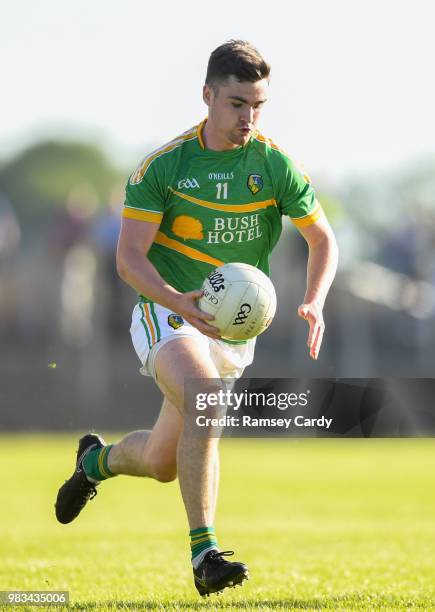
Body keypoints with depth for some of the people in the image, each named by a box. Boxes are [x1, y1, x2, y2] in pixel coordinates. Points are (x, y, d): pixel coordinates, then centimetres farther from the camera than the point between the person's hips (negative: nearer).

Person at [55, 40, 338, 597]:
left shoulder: (276, 165, -5)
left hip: (235, 326, 4)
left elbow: (322, 240, 5)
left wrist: (314, 303, -14)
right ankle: (204, 554, -30)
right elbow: (129, 258, -15)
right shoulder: (164, 165, -11)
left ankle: (97, 460, 44)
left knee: (163, 463, 9)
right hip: (167, 311, -4)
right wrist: (180, 301, -34)